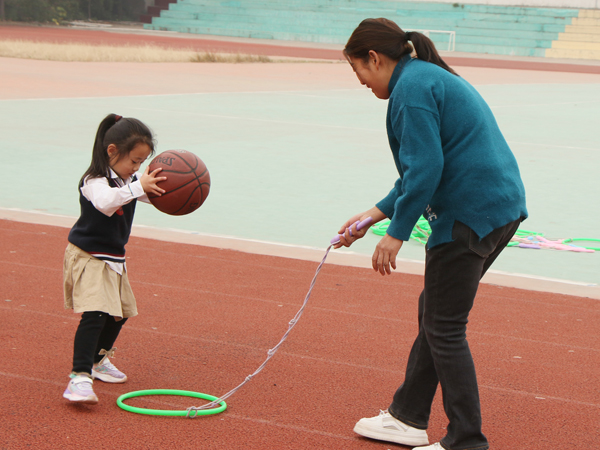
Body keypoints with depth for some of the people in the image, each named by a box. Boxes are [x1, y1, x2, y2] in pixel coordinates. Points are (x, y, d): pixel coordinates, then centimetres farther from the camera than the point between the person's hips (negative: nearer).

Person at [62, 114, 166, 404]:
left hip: (114, 257, 9)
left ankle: (98, 360, 42)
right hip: (88, 257, -9)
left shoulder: (129, 180, 3)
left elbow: (157, 197, 10)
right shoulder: (95, 181, -23)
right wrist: (138, 186, -49)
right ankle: (79, 377, -26)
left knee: (119, 312, 20)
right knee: (94, 314, -23)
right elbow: (105, 201, -44)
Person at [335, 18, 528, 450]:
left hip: (470, 215, -11)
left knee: (445, 328, -2)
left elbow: (426, 167, -20)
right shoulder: (433, 78, 21)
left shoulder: (412, 86, -11)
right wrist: (376, 213, 22)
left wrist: (397, 232, -14)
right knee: (434, 312, 19)